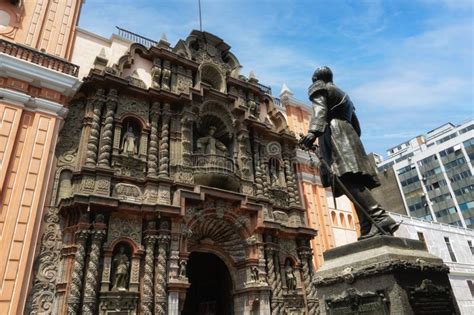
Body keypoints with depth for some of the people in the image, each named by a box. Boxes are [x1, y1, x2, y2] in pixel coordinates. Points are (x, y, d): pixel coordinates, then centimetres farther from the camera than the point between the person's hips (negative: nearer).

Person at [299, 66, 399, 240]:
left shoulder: (317, 87, 13)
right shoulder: (342, 94, 35)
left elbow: (320, 110, -10)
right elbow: (356, 126, 29)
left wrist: (313, 132, -24)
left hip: (334, 134, -8)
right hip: (348, 134, 8)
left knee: (347, 179, -23)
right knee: (354, 183, -3)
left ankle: (380, 218, -37)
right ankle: (368, 229, -13)